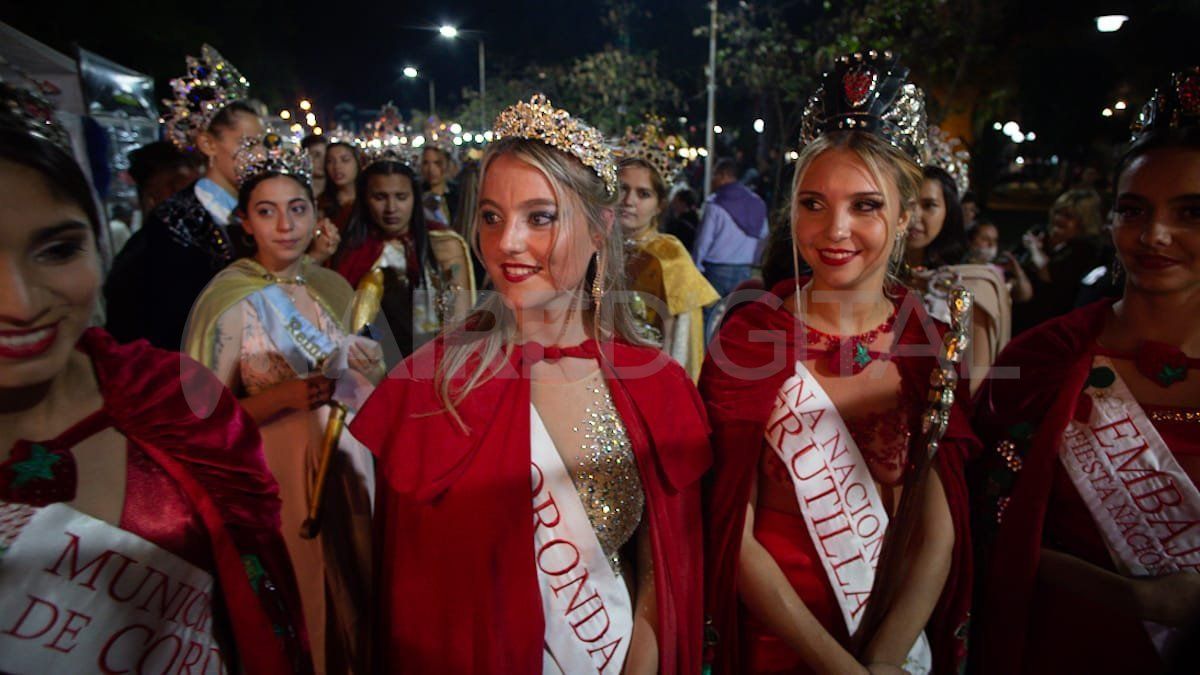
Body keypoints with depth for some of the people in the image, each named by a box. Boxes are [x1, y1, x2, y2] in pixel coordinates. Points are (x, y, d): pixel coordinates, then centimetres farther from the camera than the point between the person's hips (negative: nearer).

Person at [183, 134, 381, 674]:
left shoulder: (331, 286, 4)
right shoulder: (229, 300, -11)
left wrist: (361, 367, -10)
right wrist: (285, 396, -24)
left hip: (347, 463, 5)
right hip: (278, 475, -5)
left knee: (359, 585, 17)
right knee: (302, 599, 8)